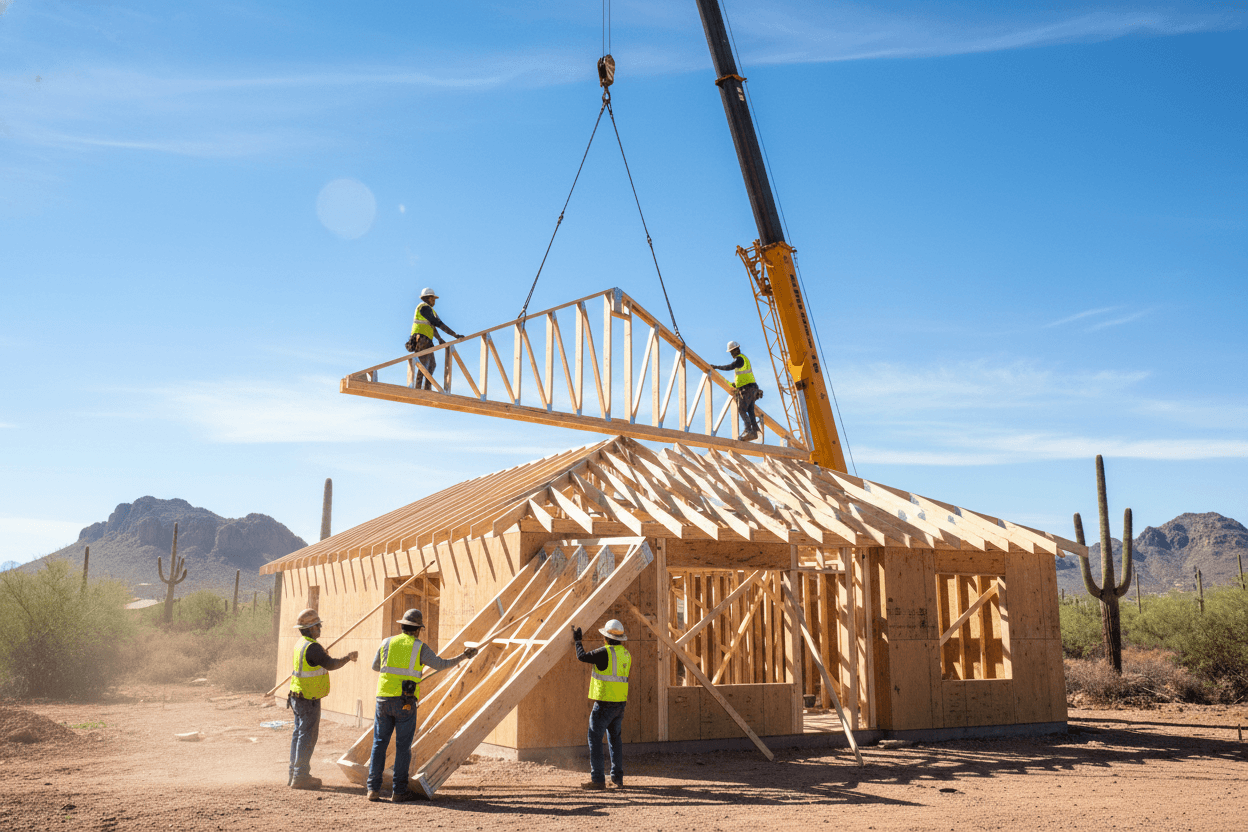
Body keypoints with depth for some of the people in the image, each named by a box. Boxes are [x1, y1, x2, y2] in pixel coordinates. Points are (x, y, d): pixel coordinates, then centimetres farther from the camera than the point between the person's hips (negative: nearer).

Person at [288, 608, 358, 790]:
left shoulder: (300, 645, 11)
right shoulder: (312, 647, -21)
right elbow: (330, 665, -19)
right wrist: (347, 657, -5)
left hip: (298, 698, 10)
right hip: (309, 700, -10)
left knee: (299, 735, 14)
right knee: (307, 737, -4)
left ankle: (295, 775, 21)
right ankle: (300, 777, 0)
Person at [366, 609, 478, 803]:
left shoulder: (387, 643, 7)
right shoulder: (419, 647, -1)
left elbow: (375, 667, 21)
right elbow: (440, 665, 6)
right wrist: (462, 656, 18)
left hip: (384, 699, 3)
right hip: (405, 702, -3)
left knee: (379, 743, 11)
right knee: (403, 747, 4)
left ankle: (373, 788, 8)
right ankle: (399, 791, 6)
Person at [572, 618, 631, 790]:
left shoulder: (605, 652, -15)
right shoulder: (625, 653, 9)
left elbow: (583, 657, -11)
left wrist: (577, 640, 3)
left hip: (605, 703, -8)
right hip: (620, 703, 8)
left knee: (595, 739, 0)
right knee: (615, 739, 16)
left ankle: (598, 779, -1)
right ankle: (618, 779, 17)